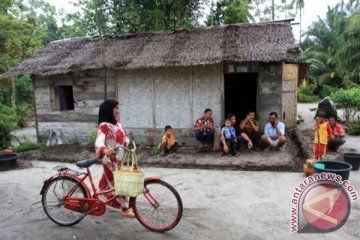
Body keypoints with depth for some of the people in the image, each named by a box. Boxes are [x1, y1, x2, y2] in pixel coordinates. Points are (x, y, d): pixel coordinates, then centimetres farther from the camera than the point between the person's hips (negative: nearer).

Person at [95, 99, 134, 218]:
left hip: (118, 157, 8)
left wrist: (126, 141, -5)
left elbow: (123, 135, 16)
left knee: (109, 180, 23)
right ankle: (124, 209, 10)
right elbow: (99, 141, -36)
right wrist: (105, 150, -56)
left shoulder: (117, 122, 5)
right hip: (110, 159, -8)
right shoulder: (104, 125, -22)